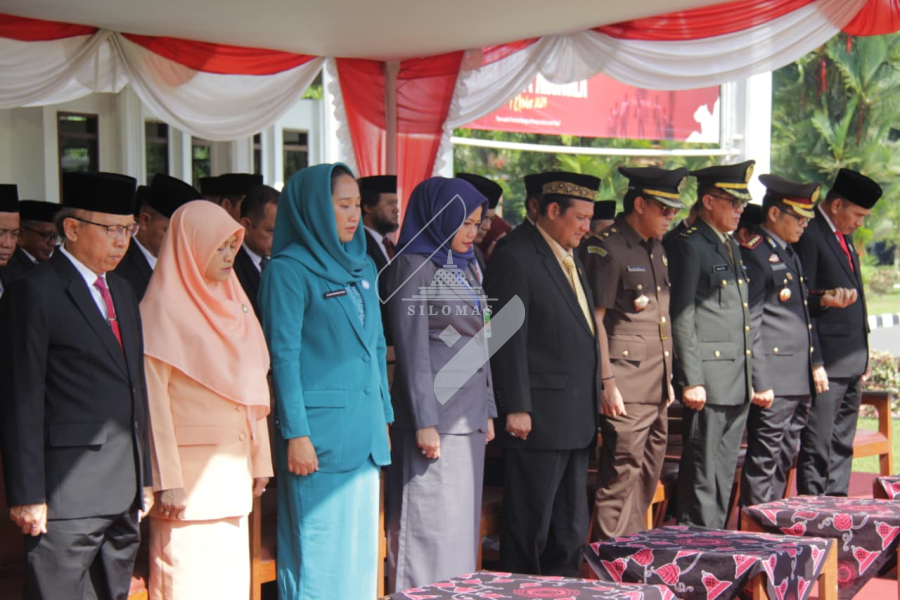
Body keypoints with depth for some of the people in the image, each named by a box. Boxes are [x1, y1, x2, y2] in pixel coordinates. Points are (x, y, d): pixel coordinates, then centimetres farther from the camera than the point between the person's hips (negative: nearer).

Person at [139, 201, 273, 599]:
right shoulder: (162, 309, -8)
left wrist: (259, 459, 11)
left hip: (234, 469, 7)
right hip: (190, 470, -7)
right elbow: (152, 399, -13)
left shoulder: (233, 304, 14)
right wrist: (167, 481, -17)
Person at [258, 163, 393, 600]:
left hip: (364, 430, 7)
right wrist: (295, 434, -15)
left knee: (361, 547, 11)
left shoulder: (361, 267, 14)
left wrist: (383, 415, 15)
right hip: (319, 429, -7)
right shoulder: (288, 270, -8)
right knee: (319, 550, -2)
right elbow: (283, 356, -11)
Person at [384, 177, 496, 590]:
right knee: (433, 524, -6)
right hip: (436, 415, -8)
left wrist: (487, 411, 16)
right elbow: (412, 350, -13)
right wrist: (425, 422, -16)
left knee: (463, 523, 11)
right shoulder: (413, 267, -8)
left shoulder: (465, 266, 16)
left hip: (469, 414, 8)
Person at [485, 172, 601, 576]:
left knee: (571, 531, 14)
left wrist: (591, 411, 16)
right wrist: (516, 409, -19)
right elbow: (507, 340, -16)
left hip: (576, 420, 9)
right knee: (529, 528, -1)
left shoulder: (572, 261, 17)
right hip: (539, 418, -9)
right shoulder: (515, 258, -11)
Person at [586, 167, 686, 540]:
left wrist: (668, 379, 19)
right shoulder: (608, 249, -10)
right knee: (621, 477, -7)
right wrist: (607, 383, -17)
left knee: (648, 479, 12)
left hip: (656, 390, 8)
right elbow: (595, 319, -13)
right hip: (626, 389, -8)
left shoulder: (656, 249, 16)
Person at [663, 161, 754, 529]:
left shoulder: (731, 248, 18)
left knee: (724, 474, 13)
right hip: (708, 380, -9)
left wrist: (749, 378, 18)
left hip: (737, 384, 9)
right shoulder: (688, 245, -8)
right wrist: (692, 380, -18)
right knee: (702, 474, -4)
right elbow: (681, 318, -13)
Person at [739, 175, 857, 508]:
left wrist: (824, 301, 5)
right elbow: (749, 324, -16)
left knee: (784, 459, 15)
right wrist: (760, 383, -19)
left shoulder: (789, 253, 19)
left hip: (800, 380, 10)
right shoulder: (754, 253, -12)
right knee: (763, 462, -4)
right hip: (774, 381, -10)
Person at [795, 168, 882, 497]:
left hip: (852, 361, 9)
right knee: (818, 447, -5)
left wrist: (863, 357, 17)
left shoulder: (844, 236, 17)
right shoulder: (809, 235, -12)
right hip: (826, 363, -9)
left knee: (842, 445, 14)